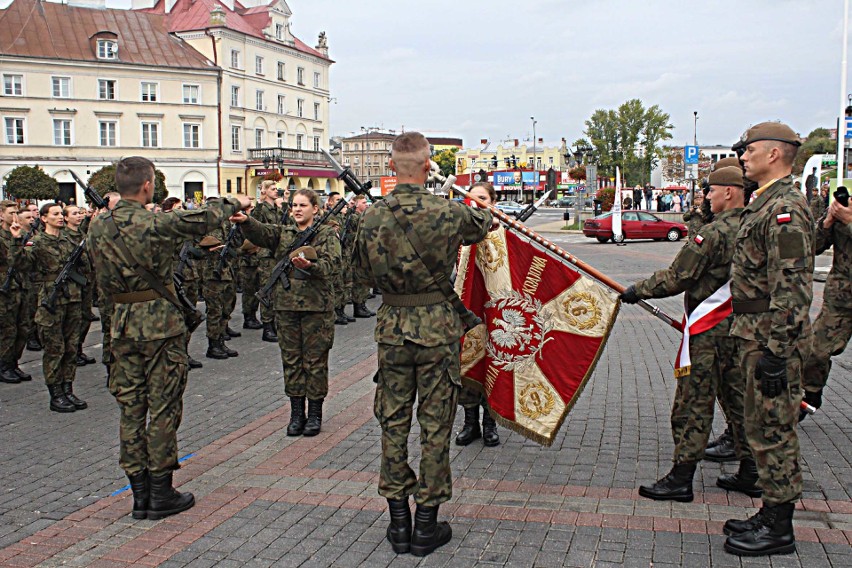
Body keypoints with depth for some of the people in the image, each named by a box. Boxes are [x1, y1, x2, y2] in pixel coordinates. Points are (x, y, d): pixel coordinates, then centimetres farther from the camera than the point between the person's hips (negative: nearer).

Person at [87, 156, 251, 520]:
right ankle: (161, 495, 10)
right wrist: (235, 203, 11)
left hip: (123, 323, 6)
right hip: (160, 322, -6)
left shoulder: (98, 227, 2)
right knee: (163, 408, 3)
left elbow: (103, 283, 10)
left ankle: (139, 495, 17)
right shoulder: (155, 224, -16)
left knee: (130, 408, 10)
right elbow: (203, 219, -6)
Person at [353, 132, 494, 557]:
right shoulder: (448, 212, -11)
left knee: (393, 422, 12)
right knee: (435, 425, 7)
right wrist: (485, 212, 34)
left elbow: (363, 275, 7)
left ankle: (398, 520, 20)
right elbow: (481, 225, 11)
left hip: (392, 327, 2)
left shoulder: (372, 217, -4)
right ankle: (426, 524, 15)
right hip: (438, 326, -2)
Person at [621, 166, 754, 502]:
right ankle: (749, 474, 23)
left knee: (693, 404, -1)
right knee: (739, 398, 15)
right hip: (743, 328, 8)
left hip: (710, 333, -8)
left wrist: (638, 290, -2)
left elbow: (675, 279, -16)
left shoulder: (714, 233, -18)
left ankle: (681, 478, 5)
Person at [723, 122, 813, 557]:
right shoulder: (764, 204, 16)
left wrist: (776, 352, -23)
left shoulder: (785, 208, -17)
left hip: (772, 337, -11)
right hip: (755, 334, 11)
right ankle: (772, 515, 28)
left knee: (772, 430, -2)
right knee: (762, 427, 17)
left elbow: (792, 288, -22)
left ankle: (778, 530, 9)